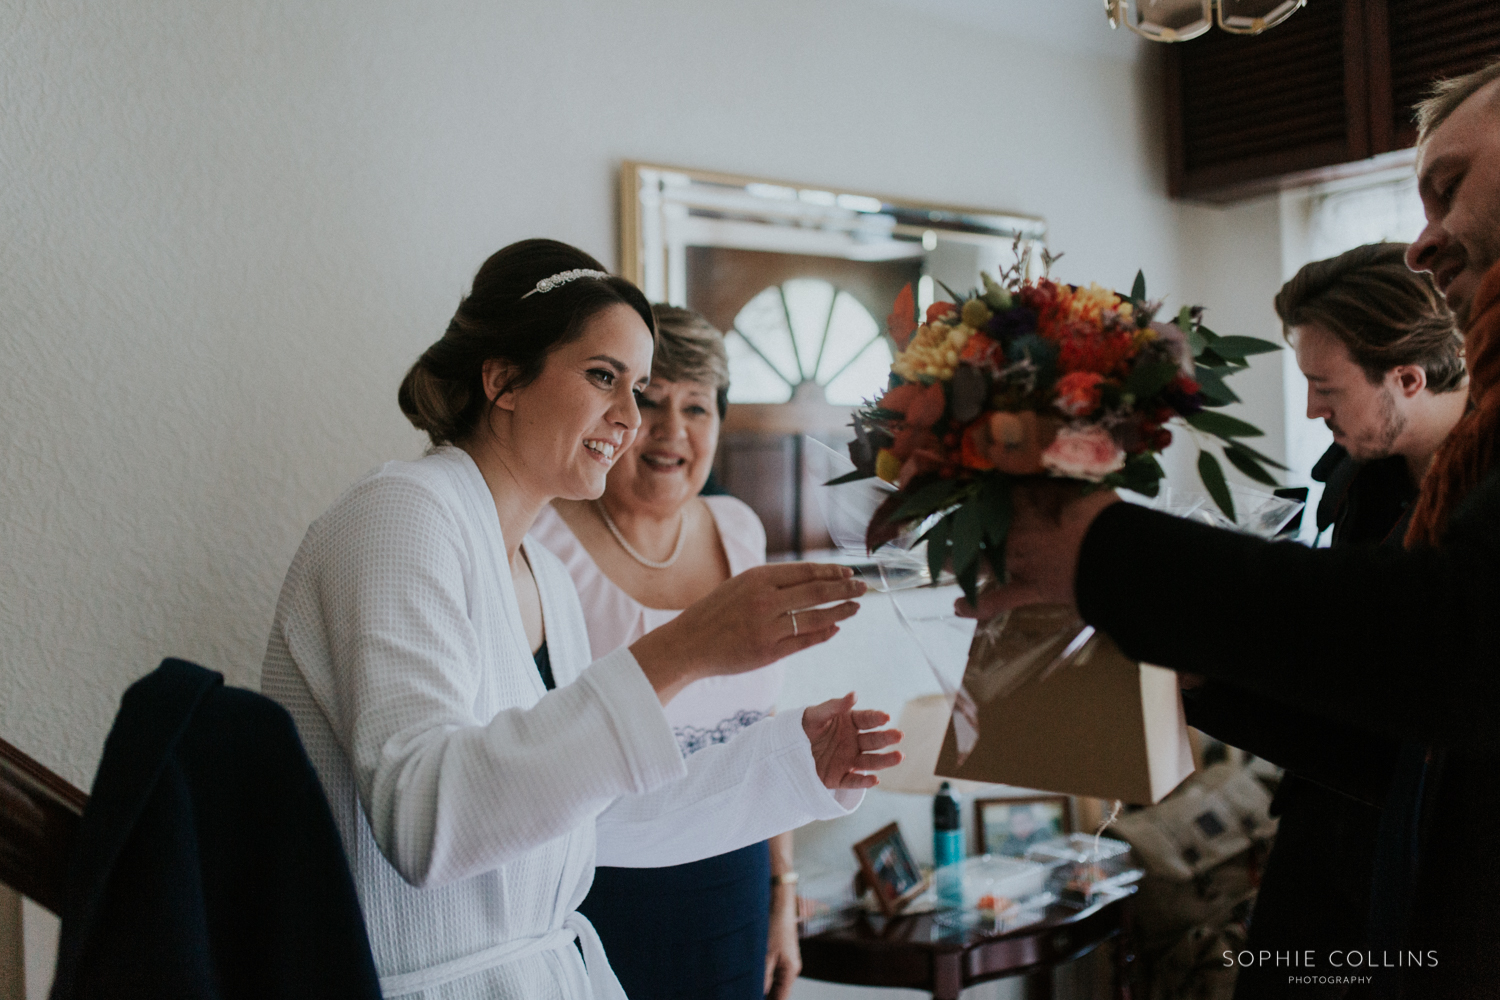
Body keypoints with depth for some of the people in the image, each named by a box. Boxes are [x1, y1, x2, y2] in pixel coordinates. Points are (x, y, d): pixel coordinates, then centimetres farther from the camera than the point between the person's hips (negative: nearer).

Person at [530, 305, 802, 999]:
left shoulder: (738, 531, 5)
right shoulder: (540, 544, -13)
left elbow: (761, 723, 11)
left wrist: (783, 892, 14)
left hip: (732, 892, 5)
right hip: (591, 897, -5)